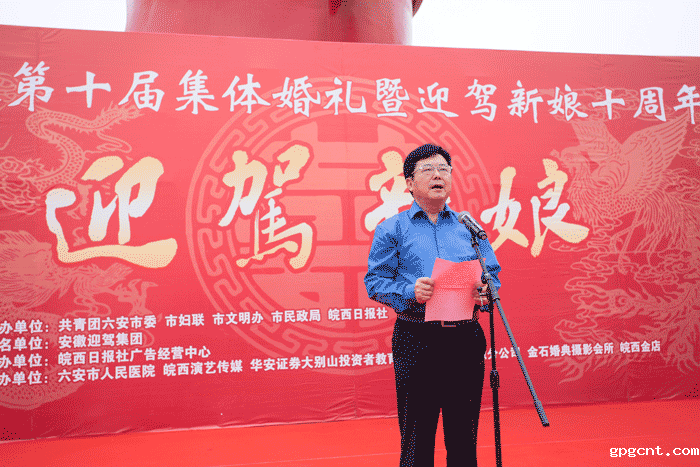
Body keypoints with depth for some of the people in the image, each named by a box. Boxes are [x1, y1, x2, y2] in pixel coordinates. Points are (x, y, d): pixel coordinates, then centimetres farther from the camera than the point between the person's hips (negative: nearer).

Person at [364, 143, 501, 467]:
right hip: (416, 340, -3)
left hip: (467, 339, 3)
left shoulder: (469, 227, 15)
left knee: (464, 439, 12)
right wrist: (410, 292, -18)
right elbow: (375, 281, -1)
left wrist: (484, 293, -8)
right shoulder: (392, 230, 5)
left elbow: (493, 276, 14)